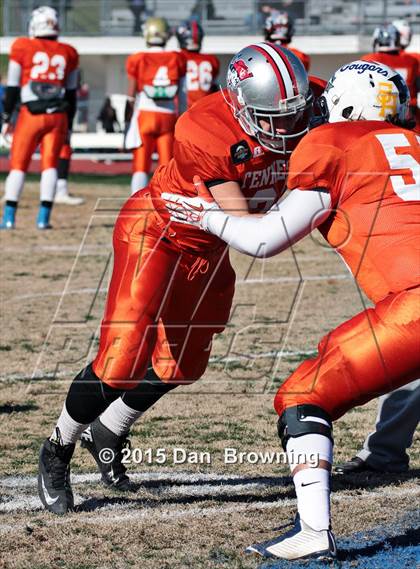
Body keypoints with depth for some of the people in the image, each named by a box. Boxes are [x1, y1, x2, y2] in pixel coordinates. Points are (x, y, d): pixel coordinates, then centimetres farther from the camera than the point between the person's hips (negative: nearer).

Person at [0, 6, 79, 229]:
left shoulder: (22, 48, -1)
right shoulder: (68, 53, 9)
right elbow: (71, 93, 13)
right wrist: (68, 125, 21)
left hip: (31, 114, -2)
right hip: (58, 115, 2)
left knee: (18, 164, 6)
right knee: (50, 164, 5)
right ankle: (43, 217, -3)